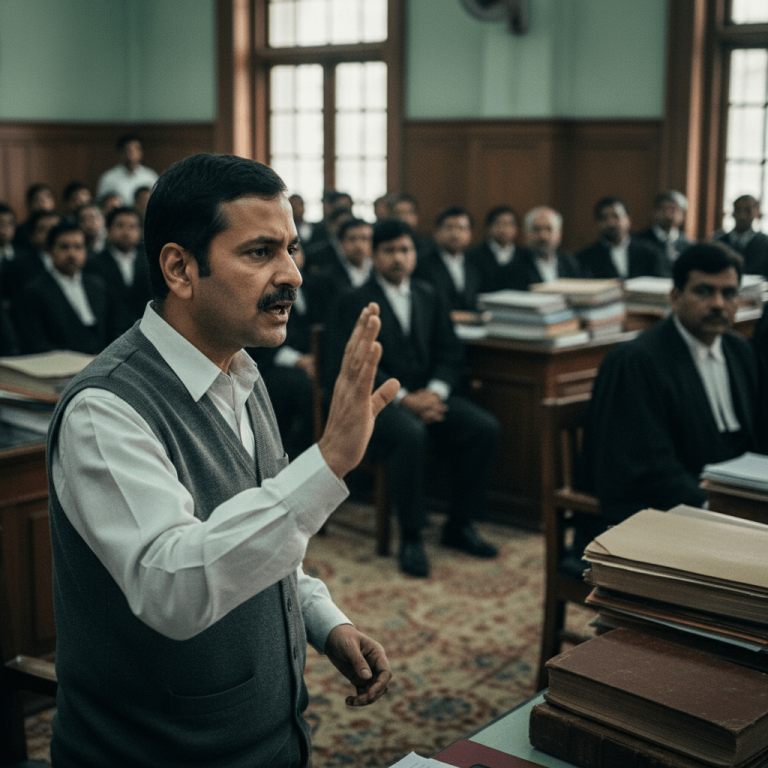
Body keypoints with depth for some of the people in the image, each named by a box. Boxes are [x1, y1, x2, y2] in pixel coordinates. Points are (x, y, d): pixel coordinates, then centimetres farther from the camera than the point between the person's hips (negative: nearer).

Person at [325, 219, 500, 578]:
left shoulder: (429, 297, 17)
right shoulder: (354, 302, 0)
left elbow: (450, 353, 12)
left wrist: (435, 391, -10)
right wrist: (403, 398, -20)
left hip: (427, 394, 5)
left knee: (485, 427, -18)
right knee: (411, 434, -36)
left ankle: (459, 525, -4)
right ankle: (410, 537, -22)